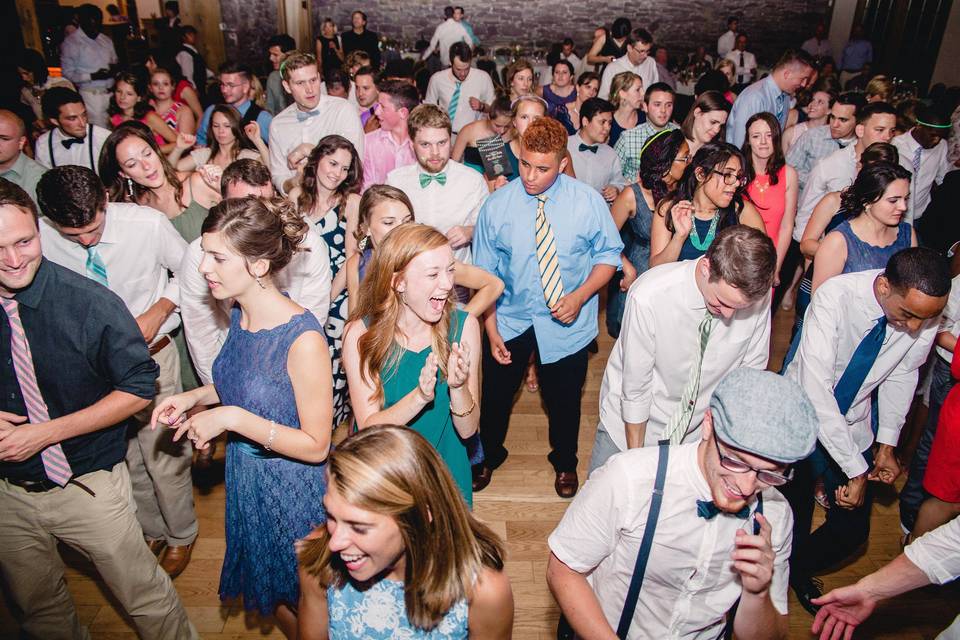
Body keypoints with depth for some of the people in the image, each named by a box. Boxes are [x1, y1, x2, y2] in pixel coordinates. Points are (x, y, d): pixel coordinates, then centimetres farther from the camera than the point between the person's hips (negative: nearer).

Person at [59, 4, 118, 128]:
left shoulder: (106, 41, 13)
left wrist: (116, 68, -3)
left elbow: (115, 63, 23)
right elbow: (68, 74, -7)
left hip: (111, 93, 5)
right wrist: (93, 76, -20)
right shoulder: (70, 42, -3)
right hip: (91, 95, -5)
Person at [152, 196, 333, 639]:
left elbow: (316, 445, -23)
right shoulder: (240, 315, -5)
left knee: (304, 602, 17)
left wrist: (232, 418, -26)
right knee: (266, 593, 26)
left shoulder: (303, 339, -29)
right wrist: (197, 396, -3)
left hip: (295, 490, -7)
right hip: (248, 480, 7)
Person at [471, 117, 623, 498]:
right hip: (510, 320, 0)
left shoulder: (588, 201, -11)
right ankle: (489, 455, 47)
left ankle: (564, 462, 48)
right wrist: (490, 329, -10)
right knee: (496, 394, 15)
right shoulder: (496, 206, -11)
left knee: (564, 399, 18)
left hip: (567, 324, 0)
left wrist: (580, 296, -18)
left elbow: (609, 254, -2)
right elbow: (485, 276, -6)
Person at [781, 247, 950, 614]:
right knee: (794, 519, 1)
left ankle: (799, 569, 38)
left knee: (853, 529, 7)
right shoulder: (835, 296, -30)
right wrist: (855, 469, -29)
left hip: (853, 423, 4)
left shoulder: (927, 313, -15)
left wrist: (887, 443, -2)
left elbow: (902, 374, 3)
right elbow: (815, 387, -32)